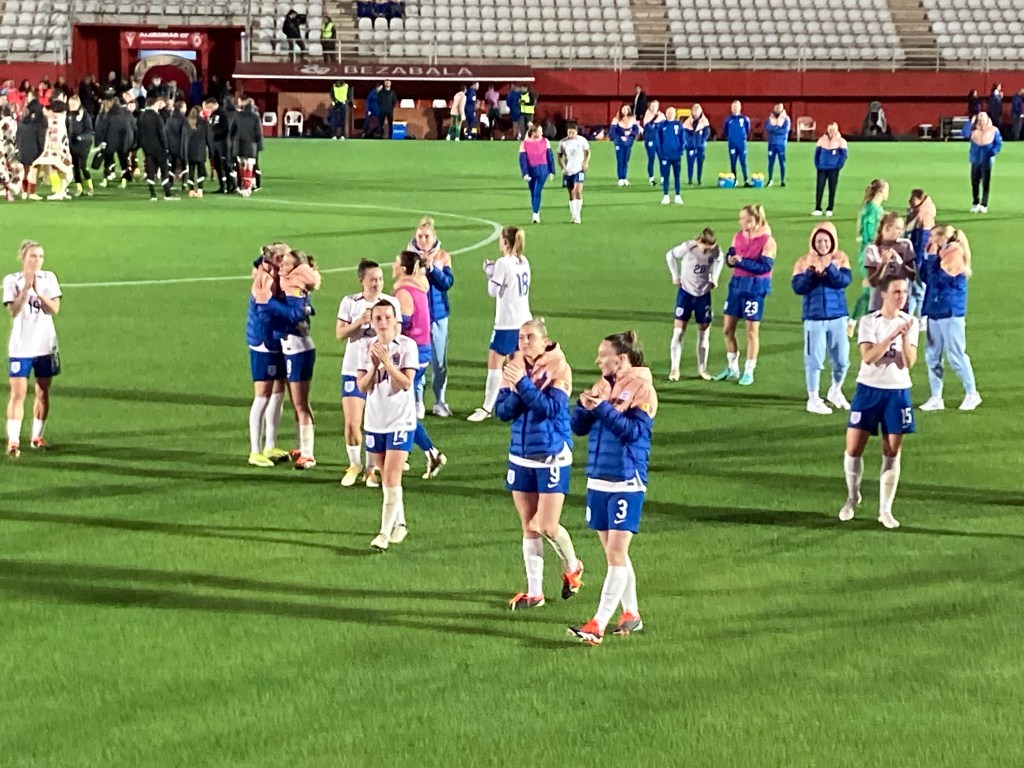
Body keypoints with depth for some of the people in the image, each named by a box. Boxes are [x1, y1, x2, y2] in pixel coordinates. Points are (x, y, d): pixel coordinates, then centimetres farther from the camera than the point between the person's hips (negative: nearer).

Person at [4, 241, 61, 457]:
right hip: (21, 347, -3)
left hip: (46, 345, 3)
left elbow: (54, 309, -8)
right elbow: (14, 311, -15)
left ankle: (37, 437, 22)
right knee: (18, 394, -8)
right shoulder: (12, 280, -4)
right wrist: (26, 287, -23)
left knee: (43, 394, 9)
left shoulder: (48, 278, 2)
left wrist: (37, 291, -18)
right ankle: (13, 441, -10)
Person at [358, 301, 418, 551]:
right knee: (386, 478, 12)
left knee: (391, 478, -11)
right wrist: (374, 365, -16)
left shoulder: (406, 345, -7)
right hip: (374, 420, 5)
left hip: (401, 420, -4)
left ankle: (385, 532, -11)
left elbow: (406, 383, -14)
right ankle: (399, 523, 26)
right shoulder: (367, 347, 4)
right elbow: (362, 386, 0)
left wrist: (387, 362, -23)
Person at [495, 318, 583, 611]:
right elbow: (502, 411, -1)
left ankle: (572, 567, 23)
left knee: (548, 526, -7)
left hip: (552, 455, -5)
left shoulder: (558, 369, -9)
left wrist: (523, 383, -26)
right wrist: (515, 389, -18)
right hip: (521, 455, 5)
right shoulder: (513, 368, 4)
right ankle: (534, 592, 16)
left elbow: (551, 407, -21)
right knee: (529, 527, 8)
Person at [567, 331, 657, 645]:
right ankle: (631, 614, 24)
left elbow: (634, 430, -19)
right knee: (613, 553, 12)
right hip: (598, 480, 7)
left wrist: (602, 408, -24)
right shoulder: (602, 386, 11)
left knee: (616, 553, -8)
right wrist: (584, 405, -11)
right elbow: (578, 426, 8)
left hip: (626, 483, -7)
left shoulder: (641, 388, -8)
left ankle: (599, 624, -13)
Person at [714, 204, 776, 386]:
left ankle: (748, 372, 12)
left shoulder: (767, 241, -12)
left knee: (752, 330, 1)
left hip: (755, 287, -6)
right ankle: (732, 368, 22)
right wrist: (730, 258, -16)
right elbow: (730, 254, 7)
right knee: (727, 328, 8)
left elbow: (765, 266, -17)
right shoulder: (738, 236, 7)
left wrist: (741, 262, -24)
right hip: (737, 283, 6)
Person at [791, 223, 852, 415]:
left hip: (838, 316, 2)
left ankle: (835, 391, 33)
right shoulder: (804, 261, -2)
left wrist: (829, 267, -28)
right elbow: (798, 287, -10)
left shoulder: (840, 258, 2)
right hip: (814, 317, -2)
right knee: (814, 359, -1)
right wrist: (811, 272, -24)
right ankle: (813, 400, 9)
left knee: (842, 359, 9)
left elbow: (844, 280, -14)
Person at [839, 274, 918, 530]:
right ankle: (853, 497, 23)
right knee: (853, 448, -2)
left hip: (898, 392, 1)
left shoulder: (910, 323, 0)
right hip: (869, 389, -1)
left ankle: (885, 509, 9)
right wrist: (892, 335, -28)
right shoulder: (869, 322, -6)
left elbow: (909, 362, -7)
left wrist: (905, 337, -21)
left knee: (892, 451, 1)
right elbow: (868, 356, -19)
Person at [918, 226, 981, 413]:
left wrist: (932, 257, -11)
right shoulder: (940, 255, 13)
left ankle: (972, 394, 10)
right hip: (935, 312, 9)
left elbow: (938, 278, -18)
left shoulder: (955, 255, -13)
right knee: (932, 356, 7)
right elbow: (925, 277, 11)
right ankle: (936, 397, 12)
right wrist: (929, 257, 2)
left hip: (950, 313, -9)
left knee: (956, 356, -3)